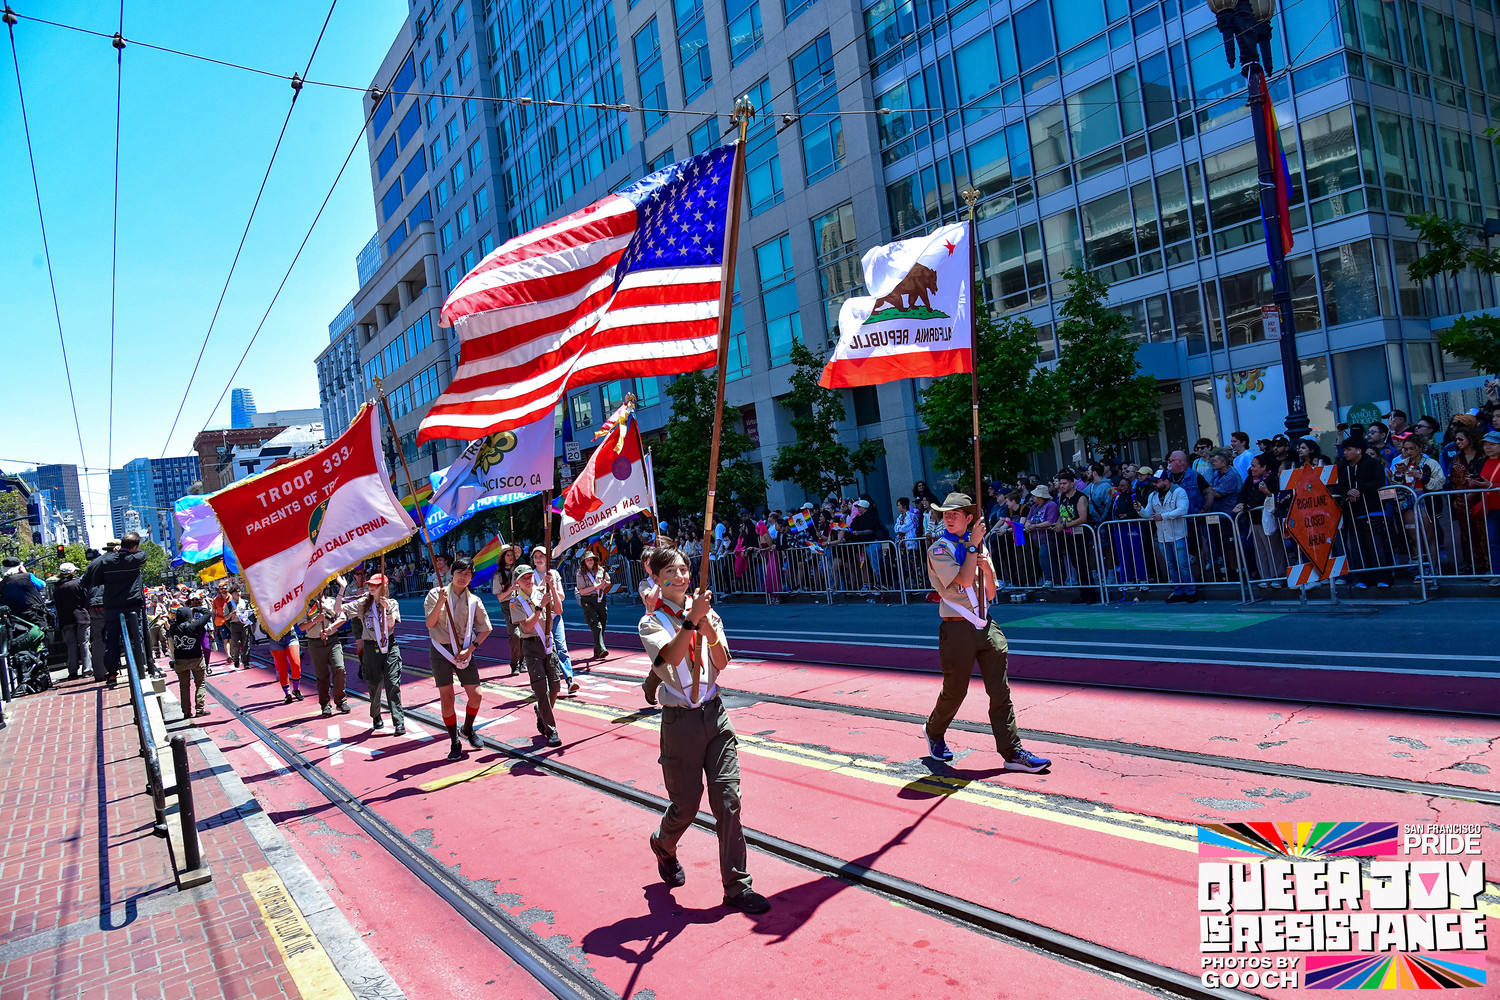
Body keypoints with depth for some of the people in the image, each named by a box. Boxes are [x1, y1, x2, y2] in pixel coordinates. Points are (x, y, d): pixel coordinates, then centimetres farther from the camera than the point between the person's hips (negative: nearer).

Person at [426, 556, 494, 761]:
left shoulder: (474, 600, 3)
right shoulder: (436, 594, -1)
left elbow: (485, 629, 6)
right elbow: (430, 623, -9)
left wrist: (469, 650, -4)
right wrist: (441, 601, -22)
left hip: (464, 652, 2)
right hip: (441, 651, -2)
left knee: (475, 695, -3)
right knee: (447, 698, -2)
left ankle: (468, 729, 25)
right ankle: (454, 743, 10)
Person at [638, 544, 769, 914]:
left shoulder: (707, 612, 7)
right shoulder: (652, 622, -4)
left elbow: (722, 662, -3)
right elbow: (670, 656, -24)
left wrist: (708, 626, -18)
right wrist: (691, 620, -33)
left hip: (714, 713, 3)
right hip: (680, 718, -3)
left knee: (728, 799, -2)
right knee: (686, 804, 7)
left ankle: (737, 886, 8)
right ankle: (664, 845, 41)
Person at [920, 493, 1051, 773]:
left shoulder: (978, 546, 14)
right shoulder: (939, 550, -4)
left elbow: (990, 594, 12)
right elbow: (964, 580, -20)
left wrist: (987, 568, -6)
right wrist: (973, 545, -13)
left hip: (986, 627, 5)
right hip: (957, 629, -5)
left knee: (1000, 692, 0)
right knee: (954, 691, 5)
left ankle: (1013, 752, 2)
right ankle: (934, 732, 31)